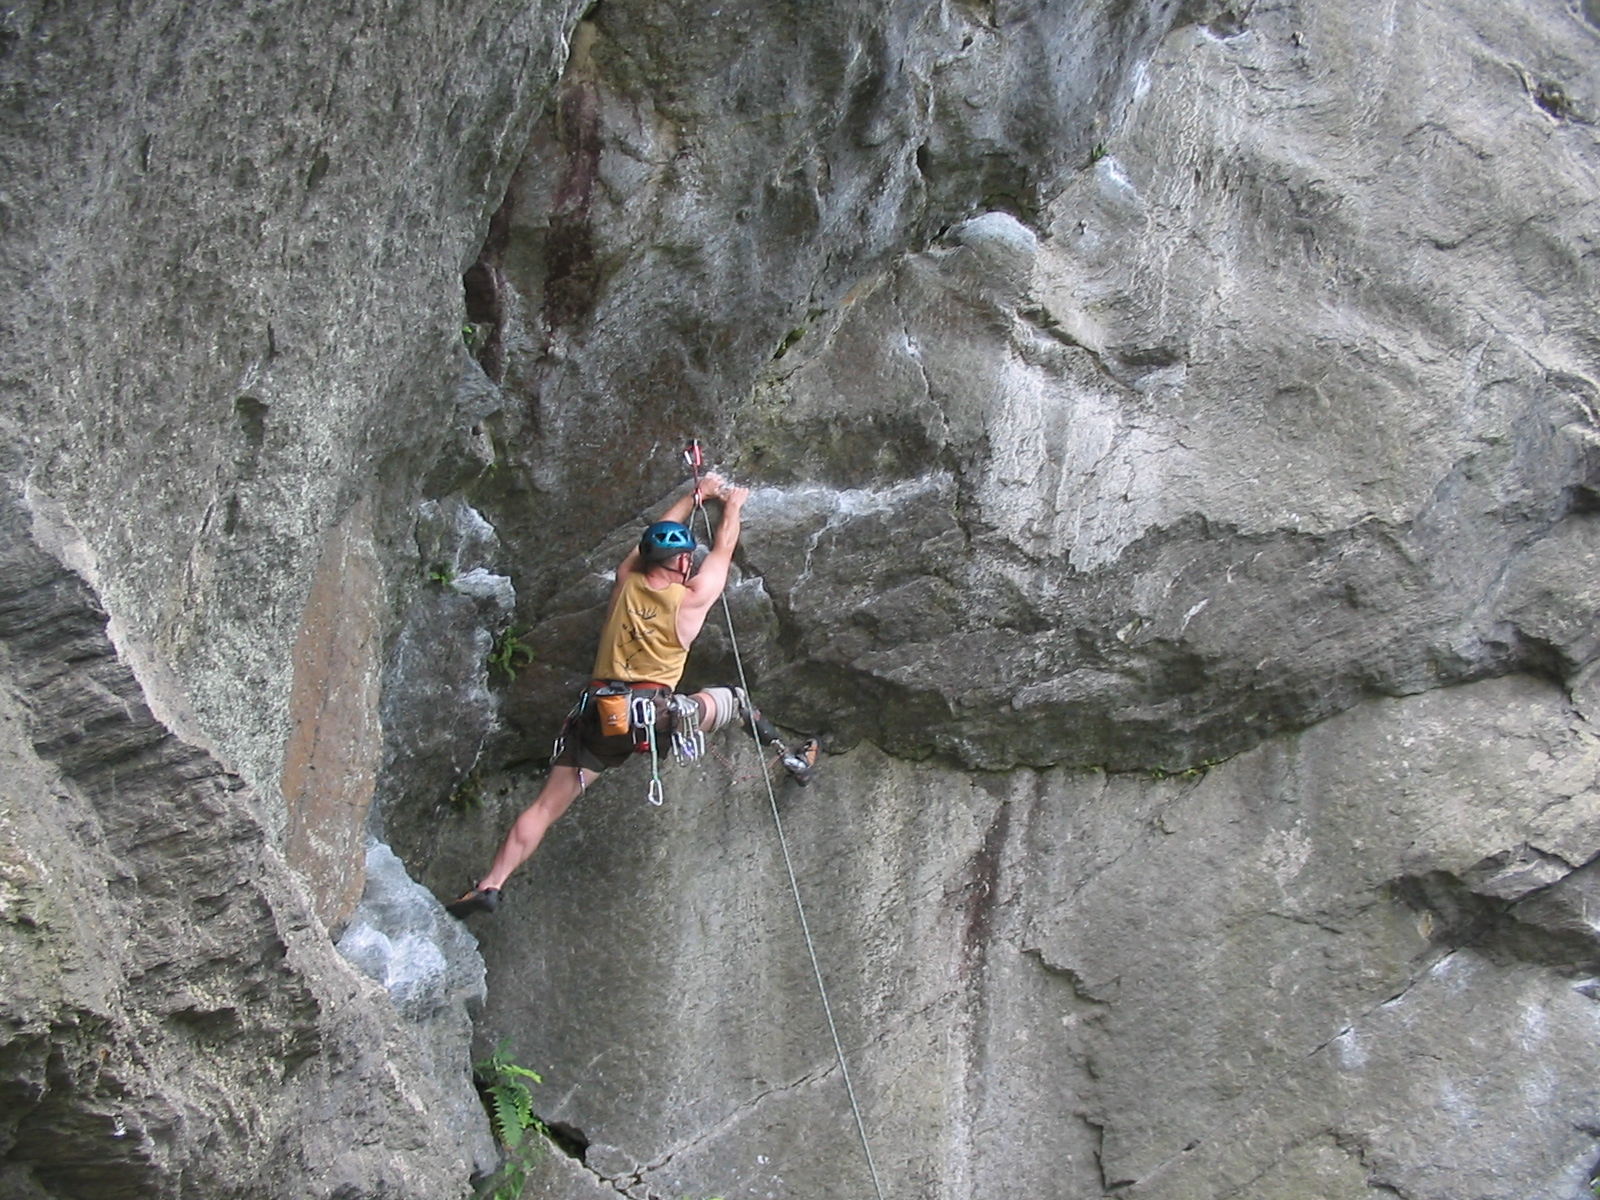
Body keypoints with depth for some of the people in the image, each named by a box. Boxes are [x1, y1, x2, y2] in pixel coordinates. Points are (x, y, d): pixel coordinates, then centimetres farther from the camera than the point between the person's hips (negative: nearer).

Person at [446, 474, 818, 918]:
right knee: (735, 699, 23)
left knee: (545, 806, 0)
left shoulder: (626, 580, 11)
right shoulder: (693, 597, 4)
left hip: (599, 717, 2)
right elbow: (723, 549, 23)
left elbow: (659, 536, 31)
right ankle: (792, 760, 33)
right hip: (656, 714, -2)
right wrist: (733, 504, 42)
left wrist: (697, 495, 44)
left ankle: (490, 886, -10)